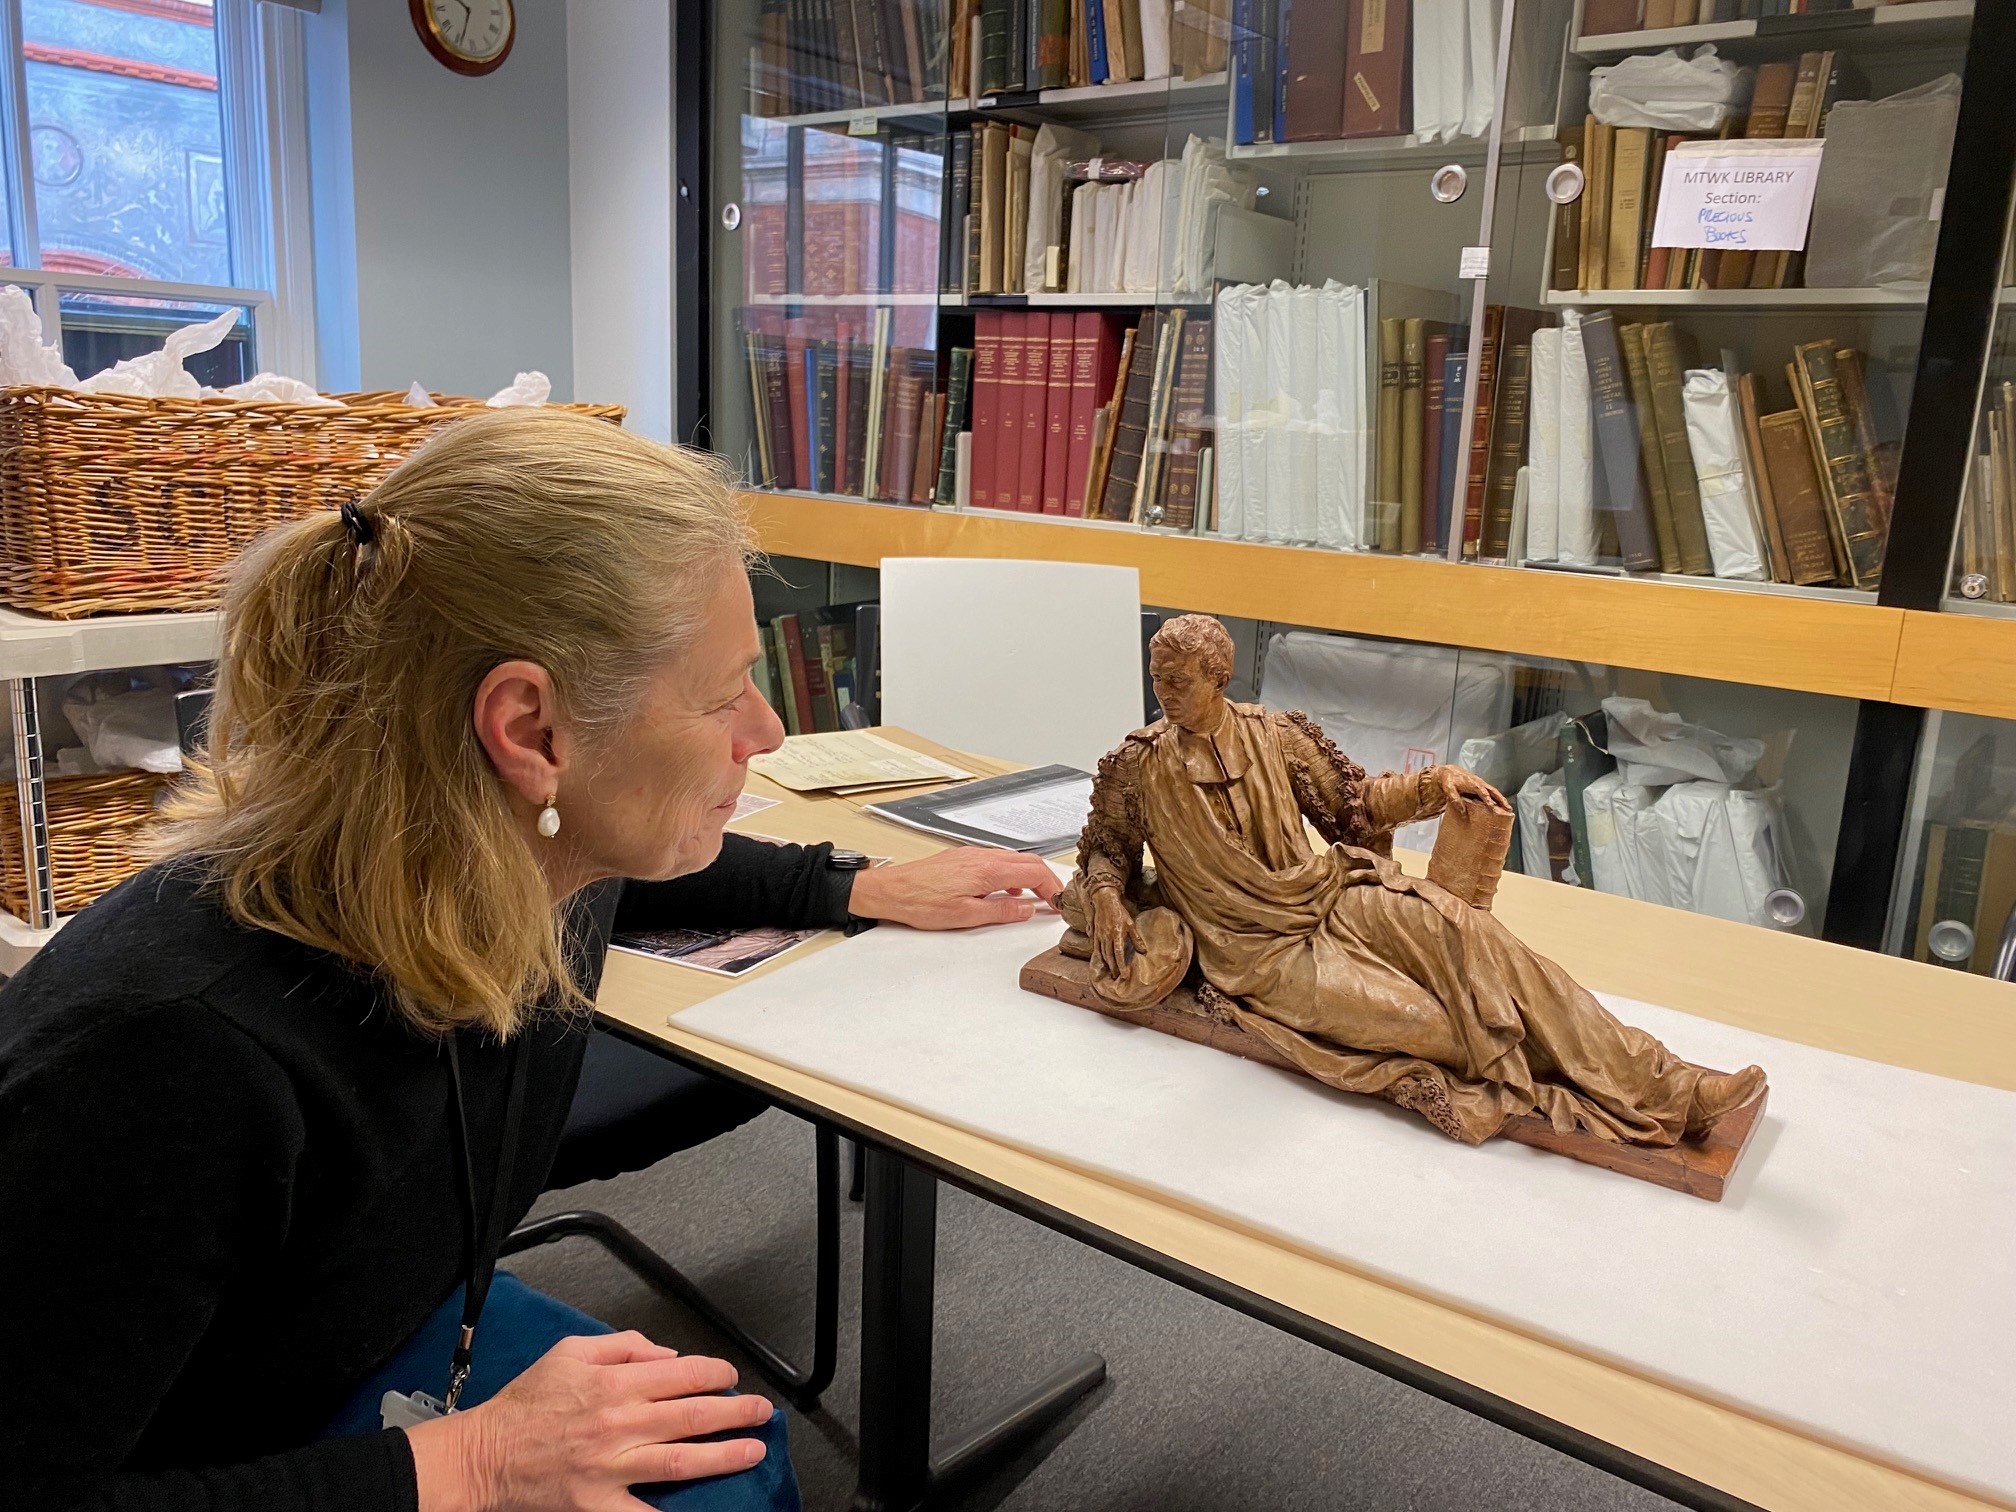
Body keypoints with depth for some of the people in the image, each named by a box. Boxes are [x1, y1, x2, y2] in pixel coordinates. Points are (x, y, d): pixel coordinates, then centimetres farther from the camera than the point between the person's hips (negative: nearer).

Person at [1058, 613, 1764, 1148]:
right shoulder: (1138, 768, -3)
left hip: (1332, 895, 3)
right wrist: (1107, 898, -12)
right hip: (1261, 949, -3)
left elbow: (1355, 802, 13)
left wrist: (1432, 784, -3)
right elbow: (1104, 850, 10)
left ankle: (1656, 1081, -24)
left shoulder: (1275, 735, 3)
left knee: (1462, 930, -23)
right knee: (1412, 1016, -25)